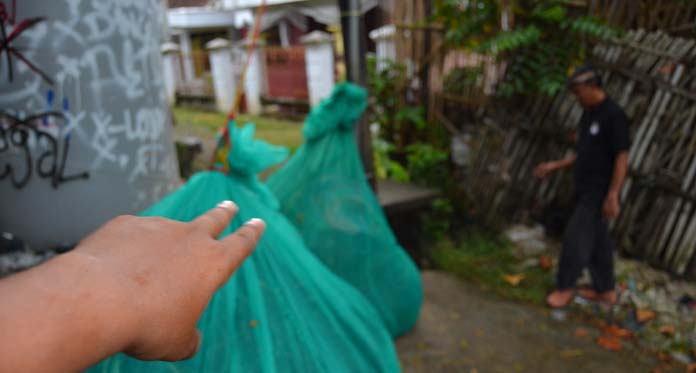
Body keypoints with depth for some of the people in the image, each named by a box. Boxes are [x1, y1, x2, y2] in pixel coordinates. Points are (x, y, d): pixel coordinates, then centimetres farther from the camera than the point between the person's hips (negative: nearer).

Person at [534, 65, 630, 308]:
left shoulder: (614, 115, -15)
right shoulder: (588, 115, 12)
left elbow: (622, 158, -17)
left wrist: (612, 196, -21)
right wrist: (555, 166, 14)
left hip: (599, 192, -8)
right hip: (585, 190, 8)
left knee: (576, 238, -5)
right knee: (597, 240, 14)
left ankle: (565, 288, 10)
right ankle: (605, 290, 26)